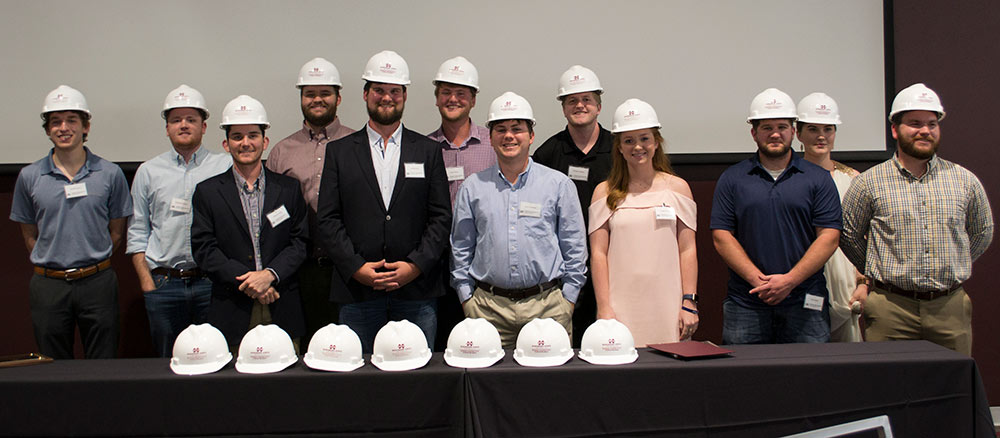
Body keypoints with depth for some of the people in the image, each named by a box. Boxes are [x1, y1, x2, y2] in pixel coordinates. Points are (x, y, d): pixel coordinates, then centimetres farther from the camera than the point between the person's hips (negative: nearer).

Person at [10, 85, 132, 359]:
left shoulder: (110, 174, 1)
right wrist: (53, 266, 2)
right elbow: (29, 235, 10)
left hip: (97, 284, -1)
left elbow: (116, 232, 7)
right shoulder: (29, 177, 4)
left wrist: (91, 263, 2)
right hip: (48, 286, 1)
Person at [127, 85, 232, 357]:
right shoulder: (148, 172, 12)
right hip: (164, 283, 2)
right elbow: (137, 233, 11)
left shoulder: (225, 167, 4)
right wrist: (147, 283, 3)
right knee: (168, 362, 9)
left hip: (211, 283, -2)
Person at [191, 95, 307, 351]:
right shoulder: (207, 192, 7)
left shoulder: (289, 188, 10)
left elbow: (301, 242, 4)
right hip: (232, 313, -1)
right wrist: (247, 281, -12)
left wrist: (270, 274, -13)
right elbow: (203, 250, 0)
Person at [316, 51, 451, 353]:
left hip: (417, 291, 0)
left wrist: (415, 265, -8)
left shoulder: (428, 151, 10)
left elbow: (441, 217, 4)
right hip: (356, 291, 0)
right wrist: (356, 268, -9)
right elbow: (328, 220, 3)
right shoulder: (339, 152, 9)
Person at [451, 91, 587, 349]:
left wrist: (567, 301, 1)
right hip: (488, 308, 1)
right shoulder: (472, 187, 8)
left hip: (547, 306, -1)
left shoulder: (559, 185, 4)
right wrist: (467, 300, 6)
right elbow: (461, 249, 12)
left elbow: (575, 248, 6)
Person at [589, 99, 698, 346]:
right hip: (622, 307, -1)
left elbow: (688, 250, 5)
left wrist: (689, 303, -2)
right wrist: (604, 308, -6)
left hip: (668, 307, 1)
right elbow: (598, 253, 1)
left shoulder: (677, 188, 8)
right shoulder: (605, 192, 6)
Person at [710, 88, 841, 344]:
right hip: (745, 305, 0)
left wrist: (789, 280, -12)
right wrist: (758, 280, -11)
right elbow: (722, 237, 1)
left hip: (804, 304, 0)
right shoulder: (732, 179, 7)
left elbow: (829, 236, 0)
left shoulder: (818, 179, 7)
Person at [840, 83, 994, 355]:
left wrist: (950, 268, 16)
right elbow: (849, 236, 8)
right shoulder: (870, 182, 0)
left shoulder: (964, 180, 7)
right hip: (891, 308, -2)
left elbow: (983, 232, 21)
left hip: (951, 308, 2)